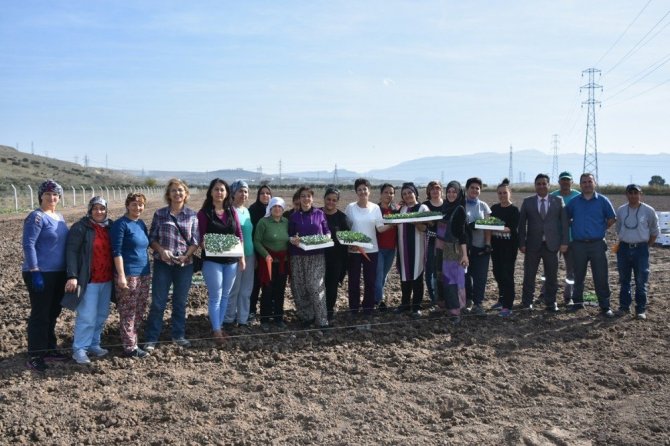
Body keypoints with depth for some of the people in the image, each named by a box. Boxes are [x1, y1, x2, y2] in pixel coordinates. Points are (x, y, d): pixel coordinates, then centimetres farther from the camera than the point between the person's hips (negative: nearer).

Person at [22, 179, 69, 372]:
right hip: (41, 273, -8)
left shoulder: (60, 217, 12)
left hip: (58, 273, 8)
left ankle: (49, 349, 27)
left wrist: (68, 271, 18)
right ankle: (34, 357, 3)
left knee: (53, 313, 15)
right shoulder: (36, 217, -12)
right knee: (40, 315, -4)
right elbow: (28, 245, -17)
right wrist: (35, 273, -23)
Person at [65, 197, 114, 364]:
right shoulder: (80, 227, -8)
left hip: (107, 280, 6)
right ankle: (79, 349, 4)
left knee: (102, 315, 13)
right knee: (87, 316, -6)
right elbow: (71, 251, -13)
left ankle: (93, 344, 26)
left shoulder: (111, 226, 9)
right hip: (89, 280, -6)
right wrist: (72, 276, -21)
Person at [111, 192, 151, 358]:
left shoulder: (141, 223, 13)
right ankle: (130, 347, 5)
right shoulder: (121, 224, -8)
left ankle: (133, 342, 22)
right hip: (128, 275, -8)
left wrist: (148, 270, 17)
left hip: (144, 274, 8)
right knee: (128, 313, -1)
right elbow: (117, 251, -13)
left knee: (139, 312, 12)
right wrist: (121, 275, -18)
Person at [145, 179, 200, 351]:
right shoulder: (160, 214, 1)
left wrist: (186, 255, -16)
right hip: (162, 263, -1)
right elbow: (152, 238, 3)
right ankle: (151, 338, 9)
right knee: (158, 302, 0)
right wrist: (161, 250, -16)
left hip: (185, 264, 1)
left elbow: (195, 240, 0)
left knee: (181, 302, 11)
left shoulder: (192, 215, 3)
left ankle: (179, 335, 25)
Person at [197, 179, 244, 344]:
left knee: (226, 295, 11)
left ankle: (219, 325, 23)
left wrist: (242, 257, 6)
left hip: (231, 259, 4)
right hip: (212, 260, -4)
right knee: (215, 296, -2)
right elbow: (200, 236, -5)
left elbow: (239, 234, 9)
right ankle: (216, 330, 6)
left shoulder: (232, 211, 6)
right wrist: (204, 244, -28)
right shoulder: (204, 212, -5)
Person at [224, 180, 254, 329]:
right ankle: (228, 319, 11)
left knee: (246, 289, 11)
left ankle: (243, 319, 20)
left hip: (249, 254, 7)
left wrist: (254, 254, 18)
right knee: (233, 289, -2)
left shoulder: (246, 211, 13)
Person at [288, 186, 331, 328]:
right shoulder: (294, 216, 7)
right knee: (299, 288, 1)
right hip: (298, 256, 2)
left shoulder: (320, 214, 7)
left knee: (315, 287, -10)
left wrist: (327, 237, -10)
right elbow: (289, 235, 6)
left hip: (317, 256, -2)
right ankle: (306, 317, 16)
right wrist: (293, 240, -16)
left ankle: (322, 320, -6)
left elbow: (327, 231, 11)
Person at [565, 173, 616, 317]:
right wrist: (574, 228, 7)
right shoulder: (574, 202, 5)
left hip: (597, 244, -2)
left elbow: (612, 219, 9)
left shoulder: (602, 200, 2)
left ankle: (605, 306, 5)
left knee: (601, 277, -2)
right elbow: (566, 219, 15)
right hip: (579, 244, 2)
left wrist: (601, 229, 5)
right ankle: (578, 302, 22)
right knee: (578, 276, 10)